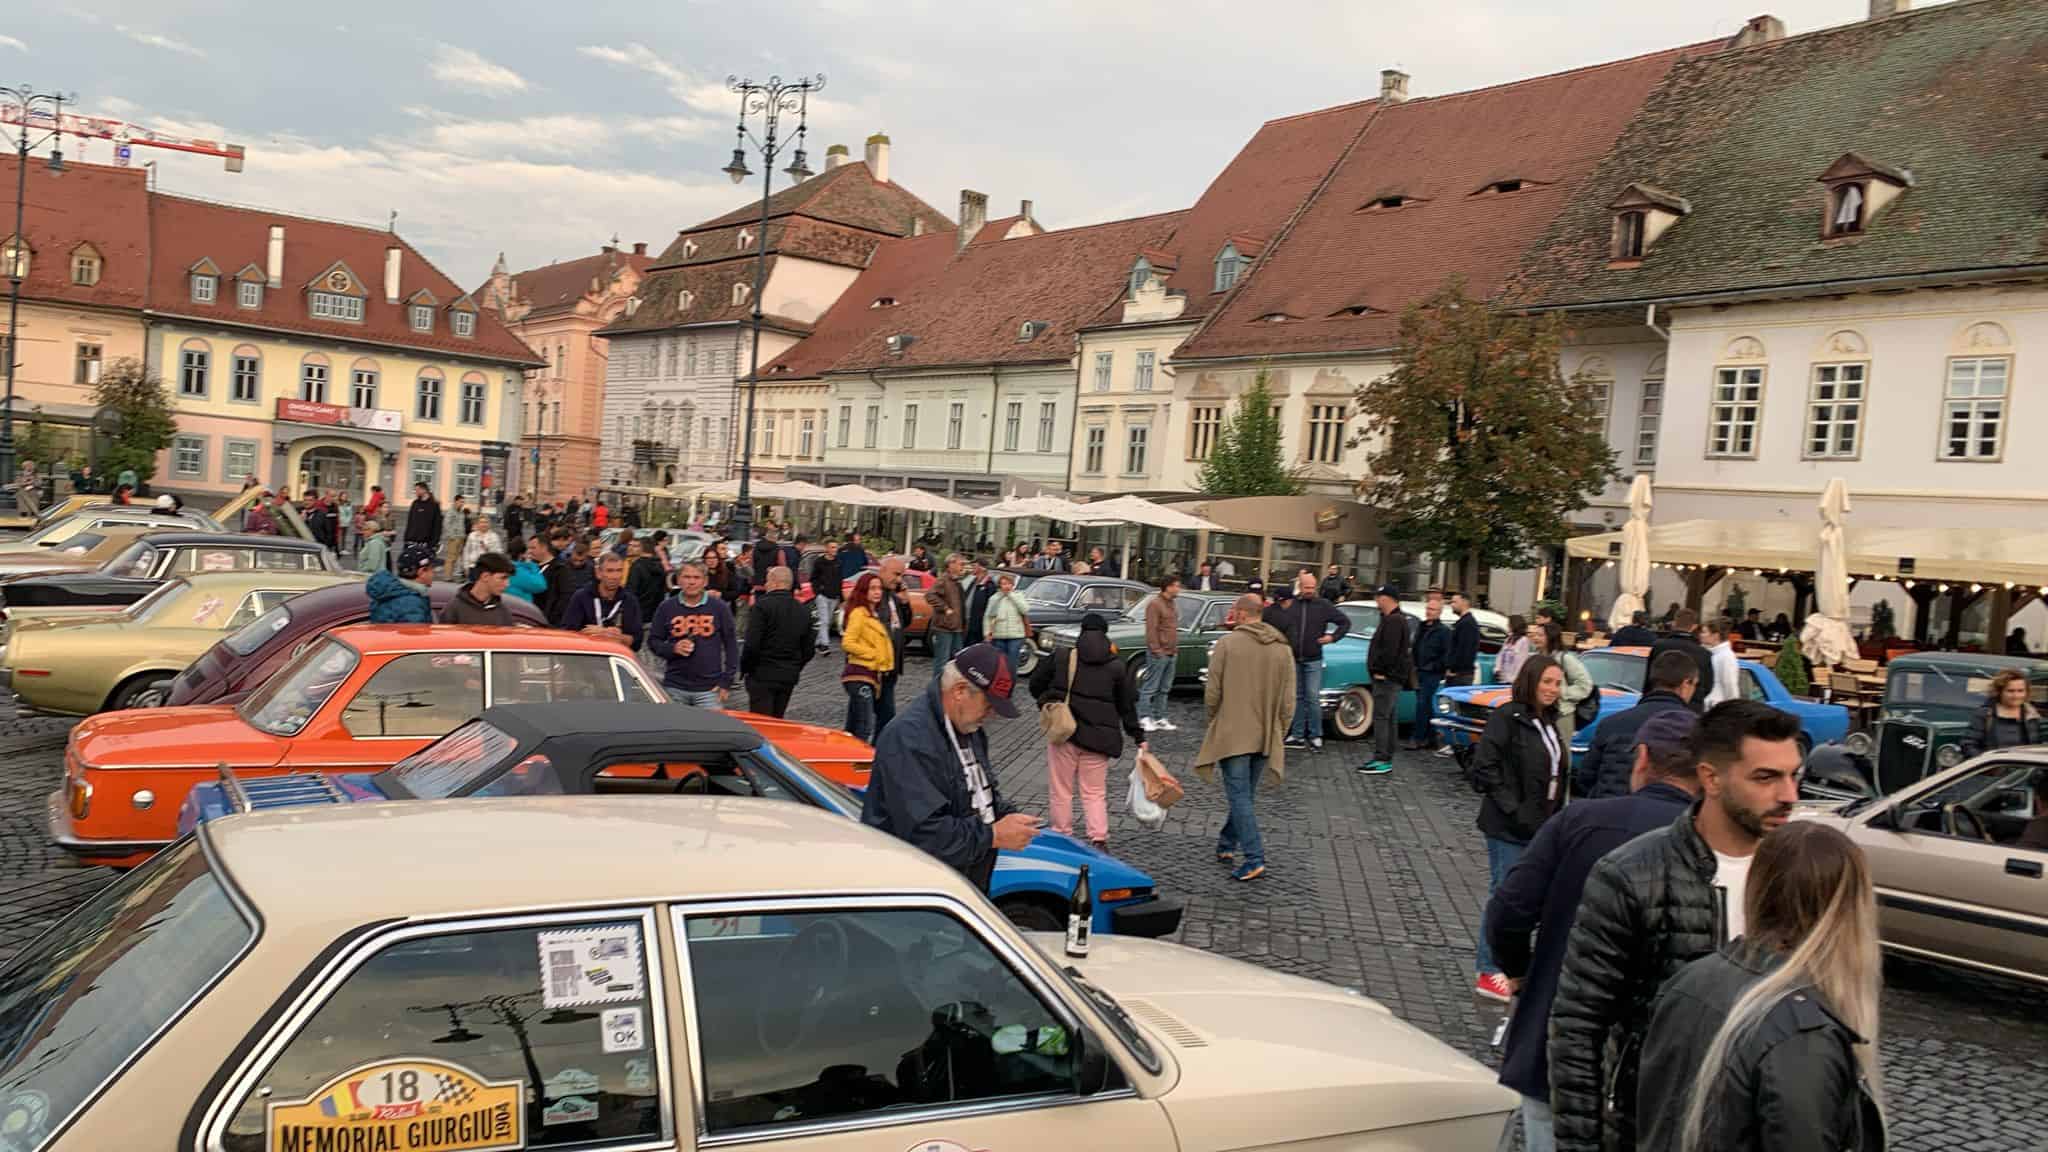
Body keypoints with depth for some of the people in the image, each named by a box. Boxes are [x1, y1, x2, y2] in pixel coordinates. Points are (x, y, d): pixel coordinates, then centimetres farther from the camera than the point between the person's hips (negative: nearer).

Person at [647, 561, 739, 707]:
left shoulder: (719, 607, 3)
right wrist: (672, 649, -10)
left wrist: (726, 681, 0)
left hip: (709, 689, -1)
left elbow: (731, 644, 5)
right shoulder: (667, 607, 6)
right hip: (674, 688, 2)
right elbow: (653, 640, 11)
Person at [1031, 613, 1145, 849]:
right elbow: (1127, 706, 9)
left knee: (1061, 791, 9)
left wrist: (1047, 703, 28)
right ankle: (1099, 838, 0)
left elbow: (1035, 684, 10)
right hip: (1098, 737, 1)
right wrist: (1139, 738, 16)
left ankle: (1062, 837, 12)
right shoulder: (1116, 667, 5)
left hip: (1063, 732, -1)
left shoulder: (1060, 656, 1)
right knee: (1095, 793, 10)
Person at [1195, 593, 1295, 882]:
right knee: (1245, 793, 18)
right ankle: (1227, 844, 32)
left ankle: (1254, 859, -8)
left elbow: (1212, 693, -8)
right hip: (1265, 737, 5)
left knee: (1239, 796, -2)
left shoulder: (1227, 644, -9)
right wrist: (1278, 735, 14)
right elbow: (1288, 702, 5)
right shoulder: (1282, 649, 5)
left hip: (1231, 733, -5)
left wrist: (1215, 721, 10)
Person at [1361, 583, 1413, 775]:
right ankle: (1385, 758, 19)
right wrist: (1379, 670, 19)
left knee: (1381, 717, -11)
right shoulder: (1398, 619, 19)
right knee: (1388, 718, 13)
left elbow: (1389, 651, -25)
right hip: (1392, 678, 11)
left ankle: (1382, 761, -12)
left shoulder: (1393, 621, -17)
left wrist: (1379, 670, -19)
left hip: (1387, 678, -11)